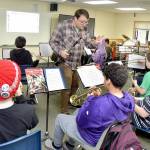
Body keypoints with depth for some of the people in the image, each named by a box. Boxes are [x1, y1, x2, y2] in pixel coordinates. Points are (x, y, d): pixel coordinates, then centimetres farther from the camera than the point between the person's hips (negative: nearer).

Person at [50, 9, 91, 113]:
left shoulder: (84, 29, 3)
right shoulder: (63, 26, -14)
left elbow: (88, 43, 10)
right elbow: (53, 41, -10)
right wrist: (60, 51, -25)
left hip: (78, 63, 6)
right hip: (65, 62, -6)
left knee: (75, 85, 18)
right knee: (66, 87, -1)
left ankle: (70, 101, 45)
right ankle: (64, 111, 16)